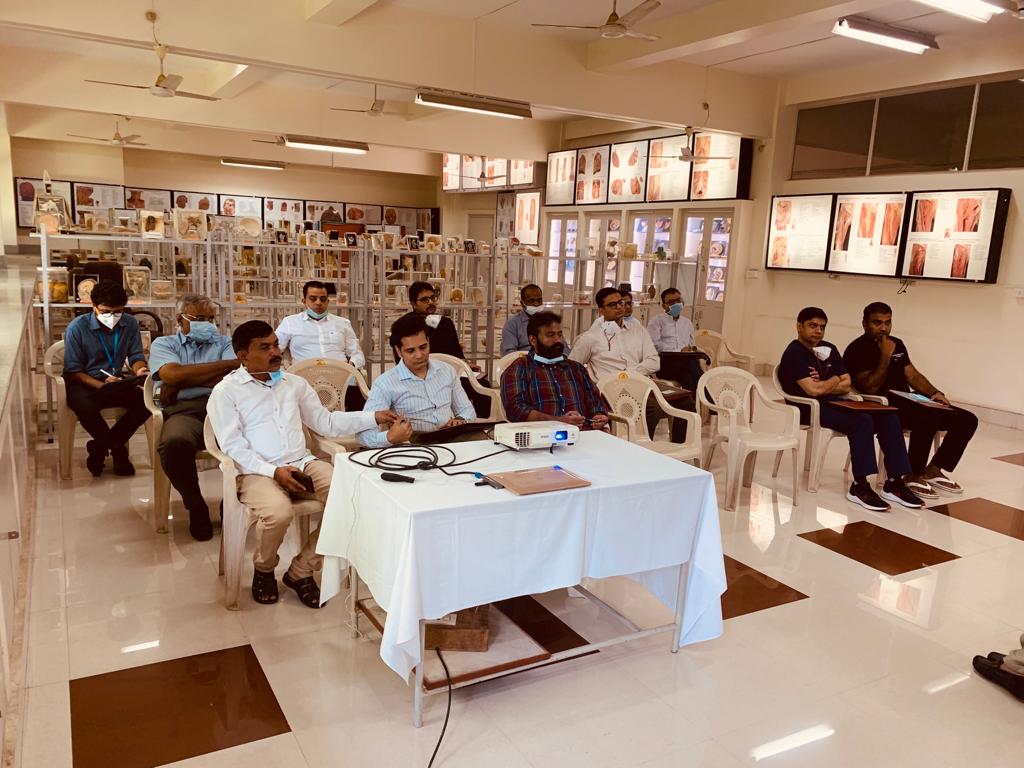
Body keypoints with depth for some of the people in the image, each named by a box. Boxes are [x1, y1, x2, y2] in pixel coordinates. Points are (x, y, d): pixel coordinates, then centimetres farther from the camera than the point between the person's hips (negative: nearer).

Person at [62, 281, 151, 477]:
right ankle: (116, 448, -9)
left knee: (145, 401, -25)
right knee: (85, 406, -38)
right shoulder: (77, 327, -13)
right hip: (83, 383, -3)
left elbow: (136, 356, 4)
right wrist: (102, 386, -27)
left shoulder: (130, 324, -3)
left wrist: (139, 369, -22)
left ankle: (99, 447, -6)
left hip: (115, 381, 4)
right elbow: (73, 372, -11)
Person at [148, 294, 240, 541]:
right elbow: (173, 373, -2)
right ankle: (195, 507, -10)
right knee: (175, 443, -38)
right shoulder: (163, 344, 21)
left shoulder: (225, 343, 25)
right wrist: (229, 363, 1)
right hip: (184, 411, -1)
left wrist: (180, 383, 1)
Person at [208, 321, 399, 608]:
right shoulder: (225, 392, 1)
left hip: (302, 462, 5)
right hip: (257, 472, -4)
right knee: (279, 512, -35)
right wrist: (274, 471, -20)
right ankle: (264, 570, 1)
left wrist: (374, 417, 4)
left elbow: (327, 422, 15)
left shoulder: (294, 383, 16)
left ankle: (301, 570, -4)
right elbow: (233, 447, -7)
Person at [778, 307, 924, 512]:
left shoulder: (828, 349, 18)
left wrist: (824, 386, -6)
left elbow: (846, 386, 12)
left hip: (834, 403, 8)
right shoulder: (794, 354, -8)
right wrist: (834, 380, -1)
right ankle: (859, 487, -25)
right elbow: (813, 390, -19)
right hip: (809, 409, -8)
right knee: (862, 421, -30)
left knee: (889, 418, -9)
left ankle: (894, 483, -10)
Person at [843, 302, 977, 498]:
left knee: (967, 420, -3)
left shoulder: (897, 344, 19)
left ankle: (934, 470, 6)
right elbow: (870, 389, -17)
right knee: (928, 418, -35)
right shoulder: (857, 349, -7)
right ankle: (913, 476, -18)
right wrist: (885, 356, -18)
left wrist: (935, 393, 2)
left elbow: (913, 375, 20)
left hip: (908, 402, 9)